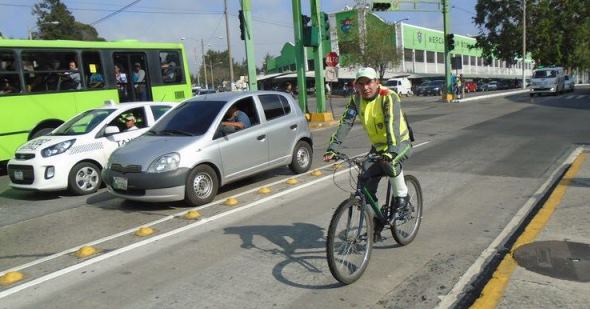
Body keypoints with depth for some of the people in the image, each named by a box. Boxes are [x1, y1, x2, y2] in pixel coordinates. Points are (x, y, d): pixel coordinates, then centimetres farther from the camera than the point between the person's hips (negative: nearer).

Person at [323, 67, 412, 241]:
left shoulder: (389, 97, -22)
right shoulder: (356, 100, -7)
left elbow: (393, 124, -36)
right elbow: (345, 123, -16)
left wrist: (391, 150, -51)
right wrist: (332, 148, -29)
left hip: (400, 143, -5)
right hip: (377, 146, 5)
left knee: (389, 162, -37)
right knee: (367, 181, -7)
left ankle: (401, 195, -9)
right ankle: (376, 223, 11)